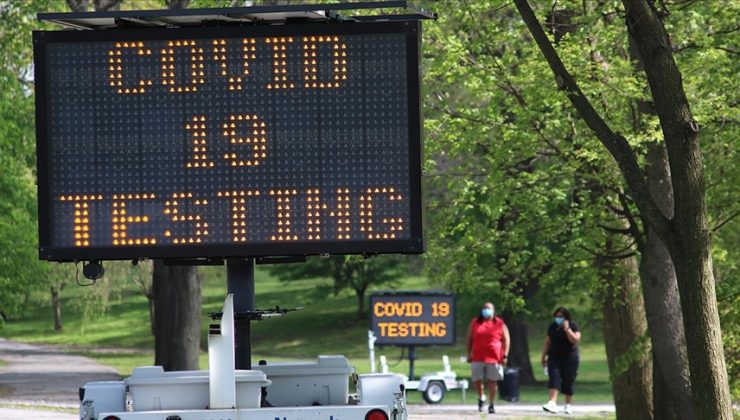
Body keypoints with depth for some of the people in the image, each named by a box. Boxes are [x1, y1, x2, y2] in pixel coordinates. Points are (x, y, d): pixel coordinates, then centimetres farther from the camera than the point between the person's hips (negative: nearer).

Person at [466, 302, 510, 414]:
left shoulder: (499, 324, 5)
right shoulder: (475, 323, 10)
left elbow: (506, 340, 4)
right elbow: (469, 339, 13)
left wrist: (505, 355, -4)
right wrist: (469, 354, 7)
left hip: (494, 358, -1)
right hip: (478, 358, 1)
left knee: (492, 381, 1)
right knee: (476, 380, -2)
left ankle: (492, 404, 10)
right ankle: (481, 397, 25)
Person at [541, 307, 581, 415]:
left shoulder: (573, 326, -3)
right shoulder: (552, 327, 8)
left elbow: (575, 340, -17)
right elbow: (547, 342, 14)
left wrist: (567, 328, -20)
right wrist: (544, 356, 12)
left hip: (569, 357, -3)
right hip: (554, 357, 3)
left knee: (568, 382, 2)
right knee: (554, 379, -13)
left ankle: (568, 405, 16)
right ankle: (552, 403, -23)